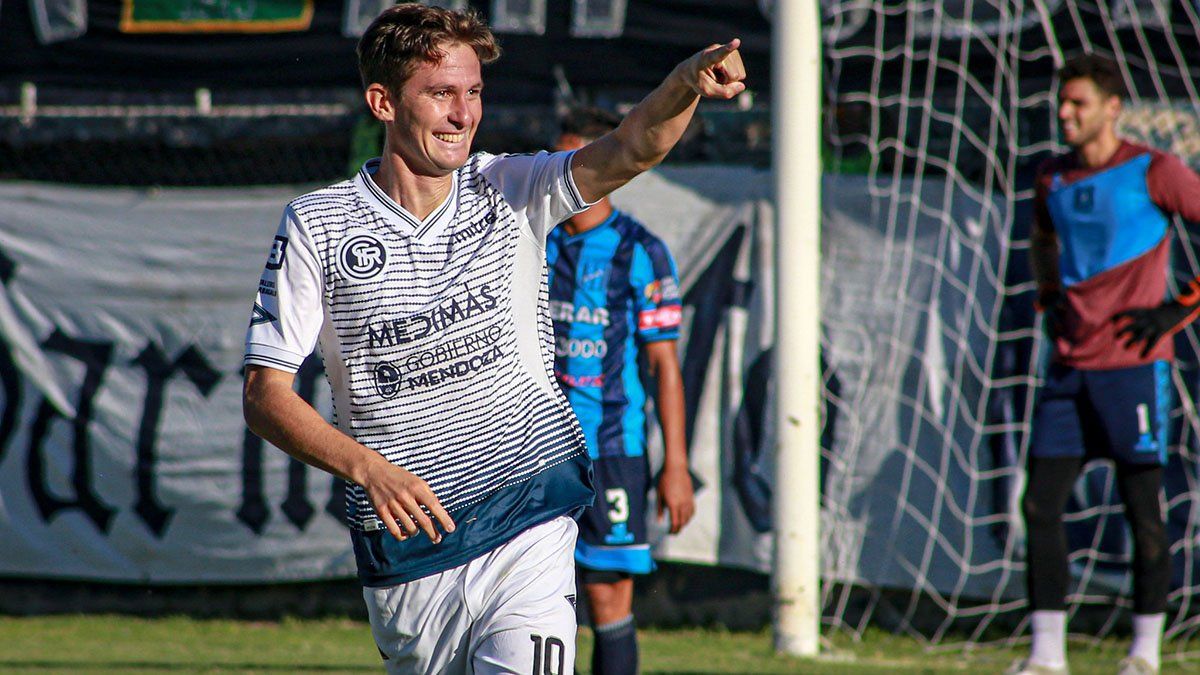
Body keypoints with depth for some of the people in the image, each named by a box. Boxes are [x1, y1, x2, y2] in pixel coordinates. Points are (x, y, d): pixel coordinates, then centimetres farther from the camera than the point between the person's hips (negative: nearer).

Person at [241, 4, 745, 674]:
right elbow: (265, 393, -3)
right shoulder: (317, 226, -2)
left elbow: (631, 149, -16)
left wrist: (687, 84, -38)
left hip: (529, 524, -1)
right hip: (404, 541, 1)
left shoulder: (511, 194, 2)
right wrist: (366, 467, -19)